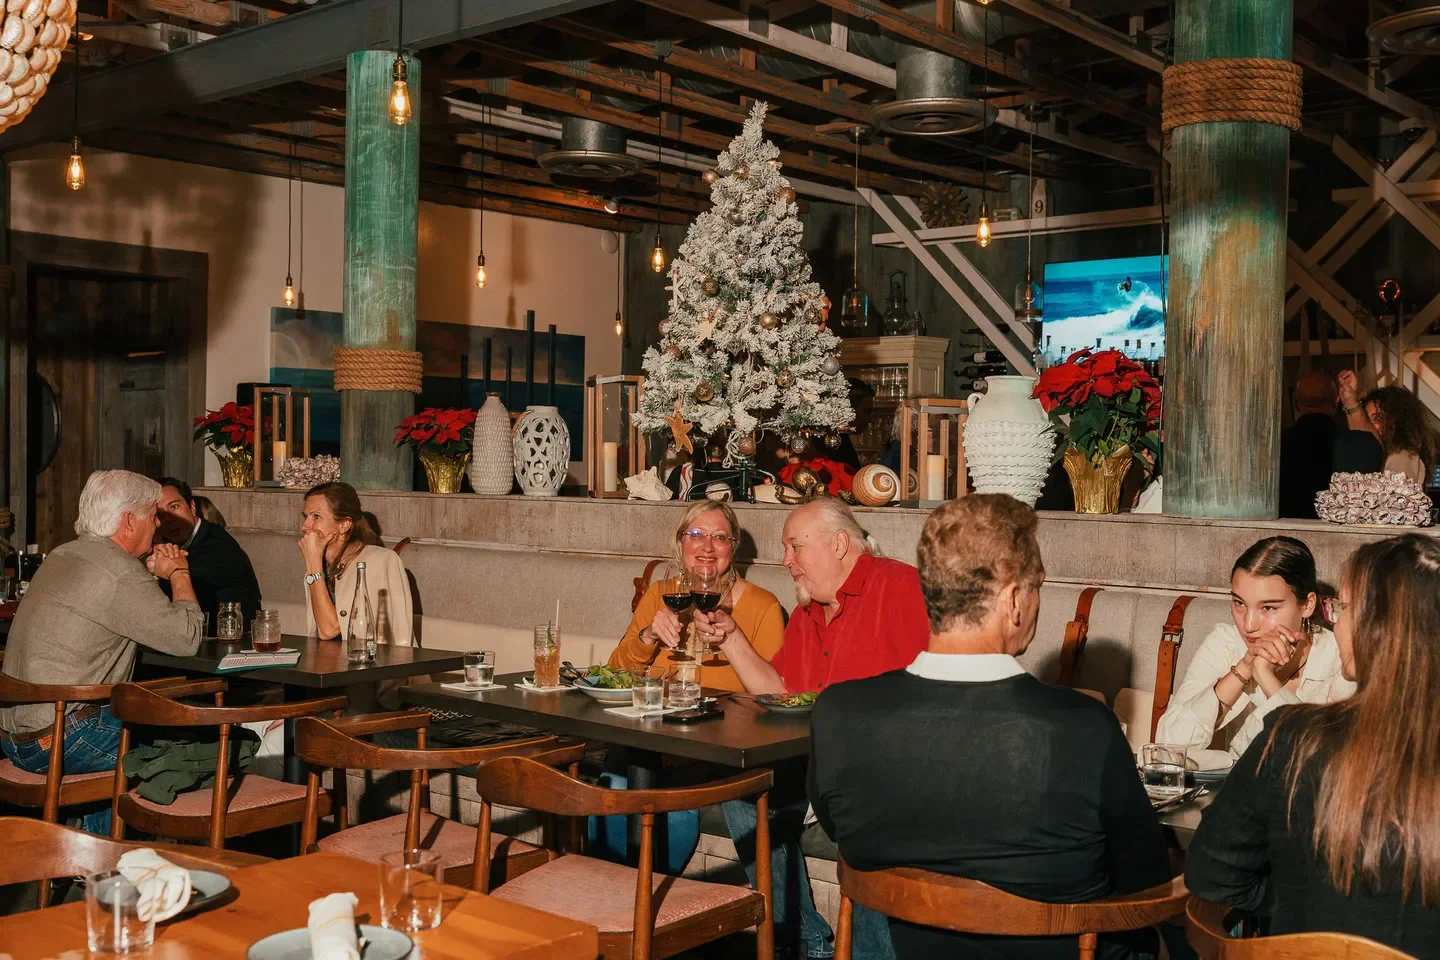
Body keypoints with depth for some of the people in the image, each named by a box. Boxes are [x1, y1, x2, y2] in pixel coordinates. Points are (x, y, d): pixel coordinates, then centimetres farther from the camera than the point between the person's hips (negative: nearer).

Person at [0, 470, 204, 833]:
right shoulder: (120, 574, -18)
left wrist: (150, 574, 16)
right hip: (57, 739, -9)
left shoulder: (62, 556, 12)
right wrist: (179, 574, -2)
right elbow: (187, 637, -17)